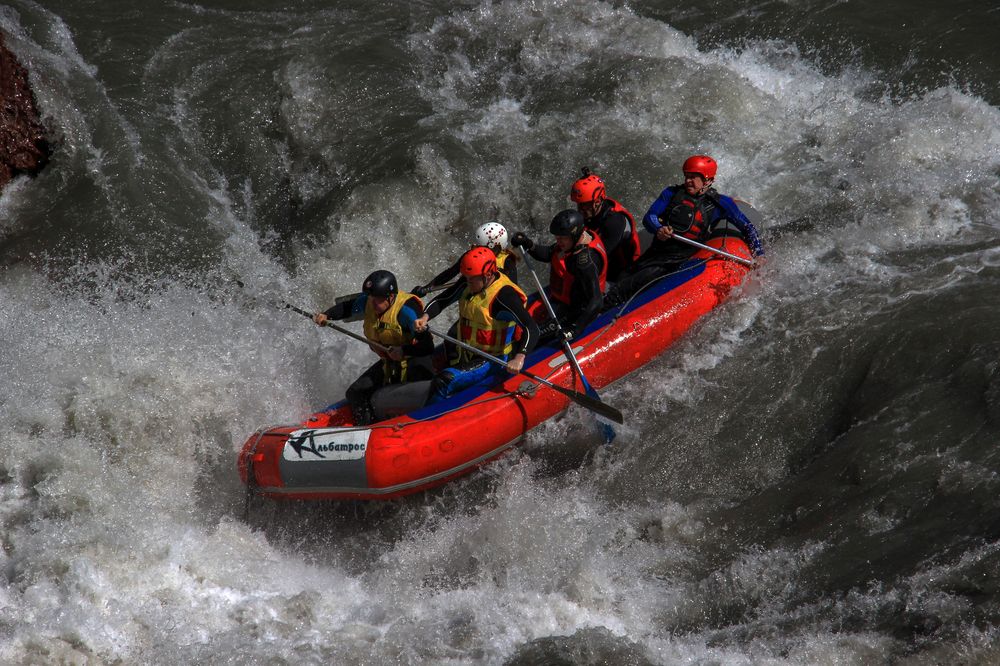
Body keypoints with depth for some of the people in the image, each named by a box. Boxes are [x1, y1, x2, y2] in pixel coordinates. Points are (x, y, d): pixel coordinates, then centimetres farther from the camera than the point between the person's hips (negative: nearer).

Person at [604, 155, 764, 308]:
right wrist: (658, 229, -22)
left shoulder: (719, 203, 4)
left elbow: (747, 227, 8)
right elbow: (649, 217, 3)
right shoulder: (672, 193, 11)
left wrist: (758, 255, -6)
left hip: (682, 261, -6)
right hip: (656, 254, 6)